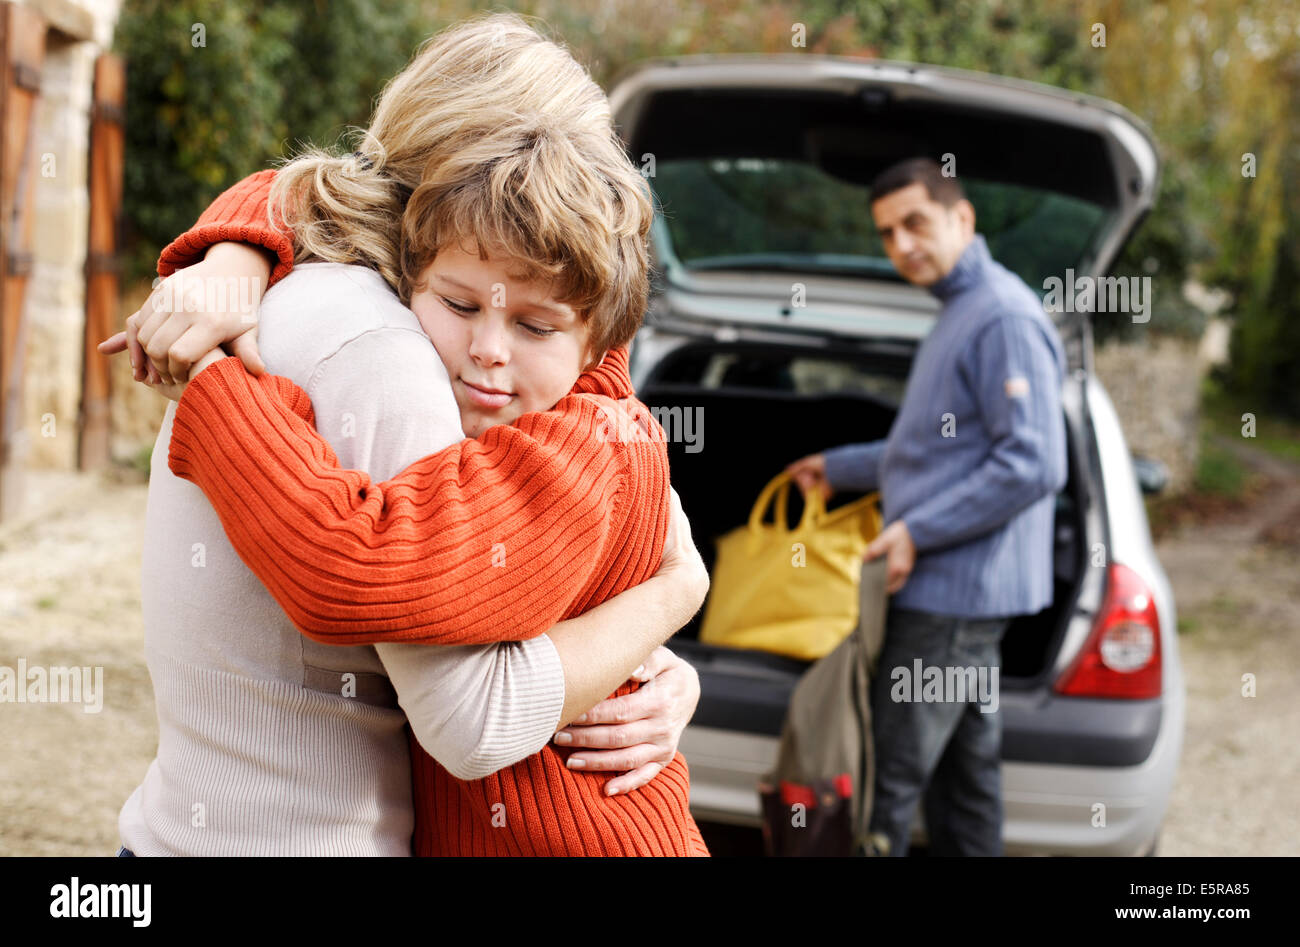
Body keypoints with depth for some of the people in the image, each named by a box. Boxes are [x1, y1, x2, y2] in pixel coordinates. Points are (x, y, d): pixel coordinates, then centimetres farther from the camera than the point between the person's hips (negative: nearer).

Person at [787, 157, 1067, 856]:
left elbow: (1033, 465, -23)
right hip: (957, 593, 10)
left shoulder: (1003, 318, -15)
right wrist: (839, 468, 37)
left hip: (955, 594, -10)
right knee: (963, 779, 14)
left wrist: (918, 532, -19)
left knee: (885, 785, -6)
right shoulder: (959, 313, 18)